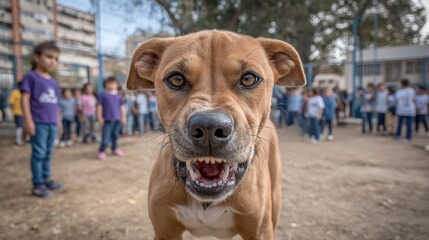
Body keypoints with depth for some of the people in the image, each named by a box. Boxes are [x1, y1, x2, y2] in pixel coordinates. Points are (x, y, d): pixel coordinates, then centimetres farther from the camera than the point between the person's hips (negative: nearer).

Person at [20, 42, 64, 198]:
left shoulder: (53, 82, 14)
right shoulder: (31, 76, -5)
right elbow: (25, 99, -9)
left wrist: (58, 121, 20)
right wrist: (28, 120, -15)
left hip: (52, 124, 7)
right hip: (38, 123, -6)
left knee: (48, 153, 14)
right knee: (39, 153, -2)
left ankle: (46, 179, 26)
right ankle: (37, 184, 8)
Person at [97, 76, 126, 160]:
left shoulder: (118, 95, 8)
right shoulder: (103, 95, -2)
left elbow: (122, 107, 15)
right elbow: (99, 107, -2)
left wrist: (123, 117, 12)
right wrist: (99, 118, -5)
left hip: (117, 120, 4)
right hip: (107, 120, -4)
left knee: (115, 135, 14)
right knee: (106, 138, -7)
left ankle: (115, 149, 30)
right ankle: (101, 151, 8)